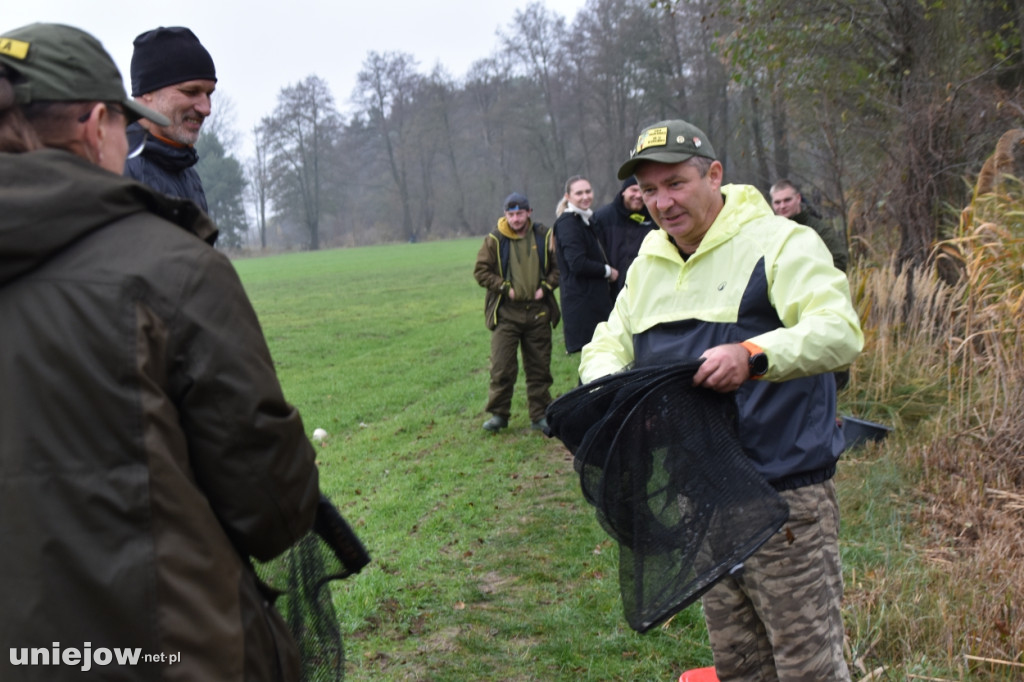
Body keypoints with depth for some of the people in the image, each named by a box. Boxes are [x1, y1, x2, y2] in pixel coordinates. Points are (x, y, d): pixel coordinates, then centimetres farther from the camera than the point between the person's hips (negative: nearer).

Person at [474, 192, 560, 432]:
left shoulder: (544, 237, 5)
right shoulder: (494, 240, -1)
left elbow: (559, 266, 11)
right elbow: (480, 271, 0)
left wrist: (546, 287, -3)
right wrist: (505, 288, -8)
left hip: (538, 311, 2)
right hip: (506, 313, -2)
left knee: (539, 366, 7)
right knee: (501, 367, -4)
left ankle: (539, 415, 17)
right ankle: (499, 414, 9)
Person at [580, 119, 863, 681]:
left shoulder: (778, 243, -10)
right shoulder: (648, 264, 13)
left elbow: (840, 331, -22)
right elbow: (608, 342, 14)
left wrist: (753, 354, -40)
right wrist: (606, 378, -11)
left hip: (783, 493, -6)